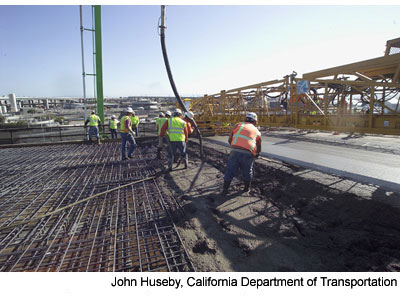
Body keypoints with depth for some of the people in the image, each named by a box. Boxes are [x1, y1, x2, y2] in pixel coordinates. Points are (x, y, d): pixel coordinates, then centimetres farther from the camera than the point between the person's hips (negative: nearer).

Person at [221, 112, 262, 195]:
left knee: (230, 171, 11)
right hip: (247, 154, 1)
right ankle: (247, 188, 37)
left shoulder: (238, 125, 16)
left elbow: (230, 140, 17)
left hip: (235, 152, 0)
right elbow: (259, 147, 30)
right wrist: (256, 155, 51)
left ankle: (224, 190, 15)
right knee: (247, 171, 23)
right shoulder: (257, 131, 20)